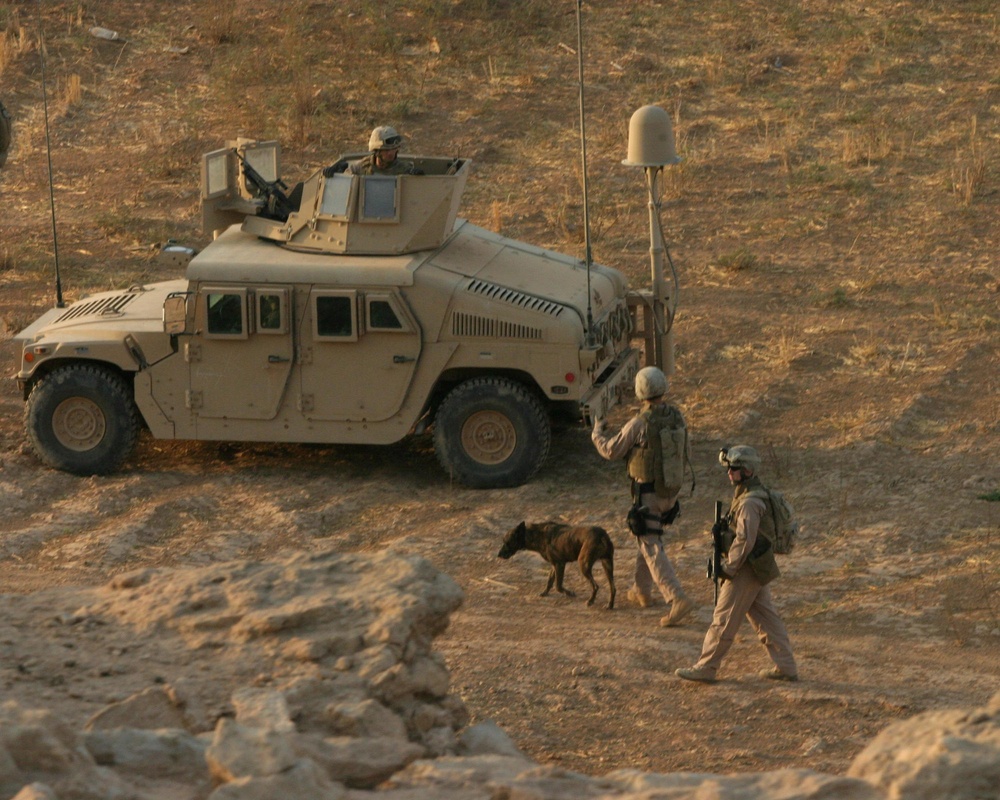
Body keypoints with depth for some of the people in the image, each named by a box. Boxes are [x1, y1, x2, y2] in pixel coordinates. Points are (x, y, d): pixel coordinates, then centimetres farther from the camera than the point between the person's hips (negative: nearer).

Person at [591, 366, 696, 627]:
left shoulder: (639, 424, -22)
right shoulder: (677, 417, -3)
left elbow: (611, 451, -9)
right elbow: (683, 453, 9)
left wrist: (598, 432, 10)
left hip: (647, 493, -7)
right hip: (671, 490, 7)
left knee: (652, 550, -7)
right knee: (649, 536, 28)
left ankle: (678, 600, -20)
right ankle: (642, 590, 39)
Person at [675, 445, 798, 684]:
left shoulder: (749, 503, -21)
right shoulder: (755, 496, 11)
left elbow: (744, 541, -23)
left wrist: (728, 568, -15)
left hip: (747, 571, -10)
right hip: (760, 569, 10)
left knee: (724, 620, -2)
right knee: (766, 619, 13)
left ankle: (705, 668, 4)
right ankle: (785, 667, 15)